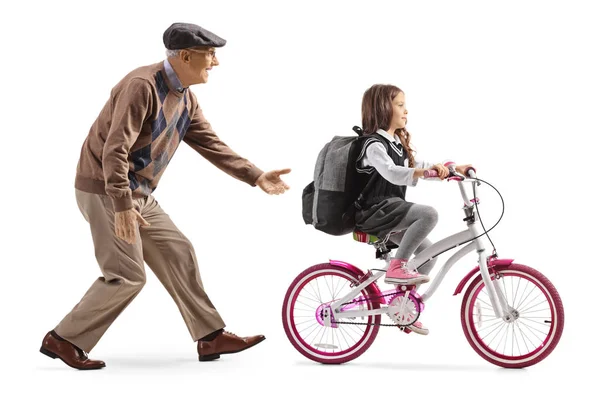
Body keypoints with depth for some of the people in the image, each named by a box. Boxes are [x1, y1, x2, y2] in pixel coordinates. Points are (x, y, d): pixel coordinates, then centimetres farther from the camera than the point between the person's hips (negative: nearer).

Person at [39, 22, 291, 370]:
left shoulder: (186, 99, 8)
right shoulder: (142, 86, -21)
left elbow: (213, 145, 11)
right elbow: (115, 150, -27)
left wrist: (257, 177, 2)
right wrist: (122, 206, -32)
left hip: (139, 194, 9)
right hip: (105, 190, -9)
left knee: (178, 253, 8)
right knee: (127, 276, -9)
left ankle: (211, 337, 14)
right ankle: (63, 340, 3)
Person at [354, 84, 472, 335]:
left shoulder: (396, 143, 17)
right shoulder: (374, 145, -15)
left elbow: (416, 165, 21)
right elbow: (391, 173, -33)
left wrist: (454, 169, 11)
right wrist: (424, 172, -48)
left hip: (390, 210, 10)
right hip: (377, 210, -10)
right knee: (428, 214, -28)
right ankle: (396, 267, -22)